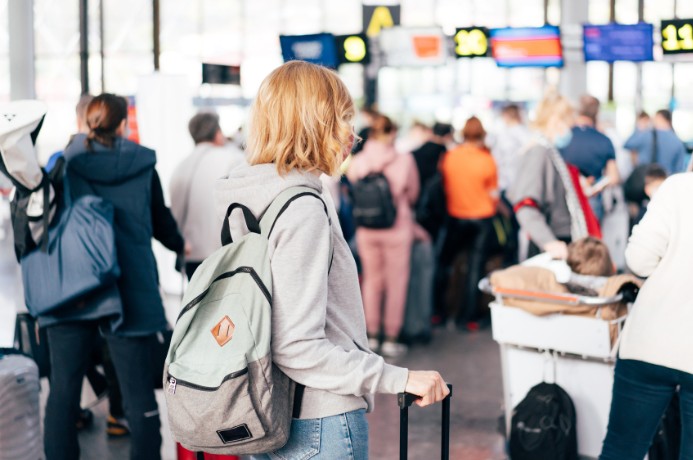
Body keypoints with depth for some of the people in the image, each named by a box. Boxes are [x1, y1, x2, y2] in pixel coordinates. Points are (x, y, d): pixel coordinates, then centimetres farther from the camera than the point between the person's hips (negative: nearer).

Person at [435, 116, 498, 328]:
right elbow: (493, 194, -4)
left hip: (455, 216, 1)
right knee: (475, 267, 5)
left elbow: (443, 186, 5)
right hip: (481, 217, -1)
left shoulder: (449, 157, -7)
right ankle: (465, 317, 7)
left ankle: (437, 312, 14)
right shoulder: (488, 160, -11)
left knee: (444, 263, 14)